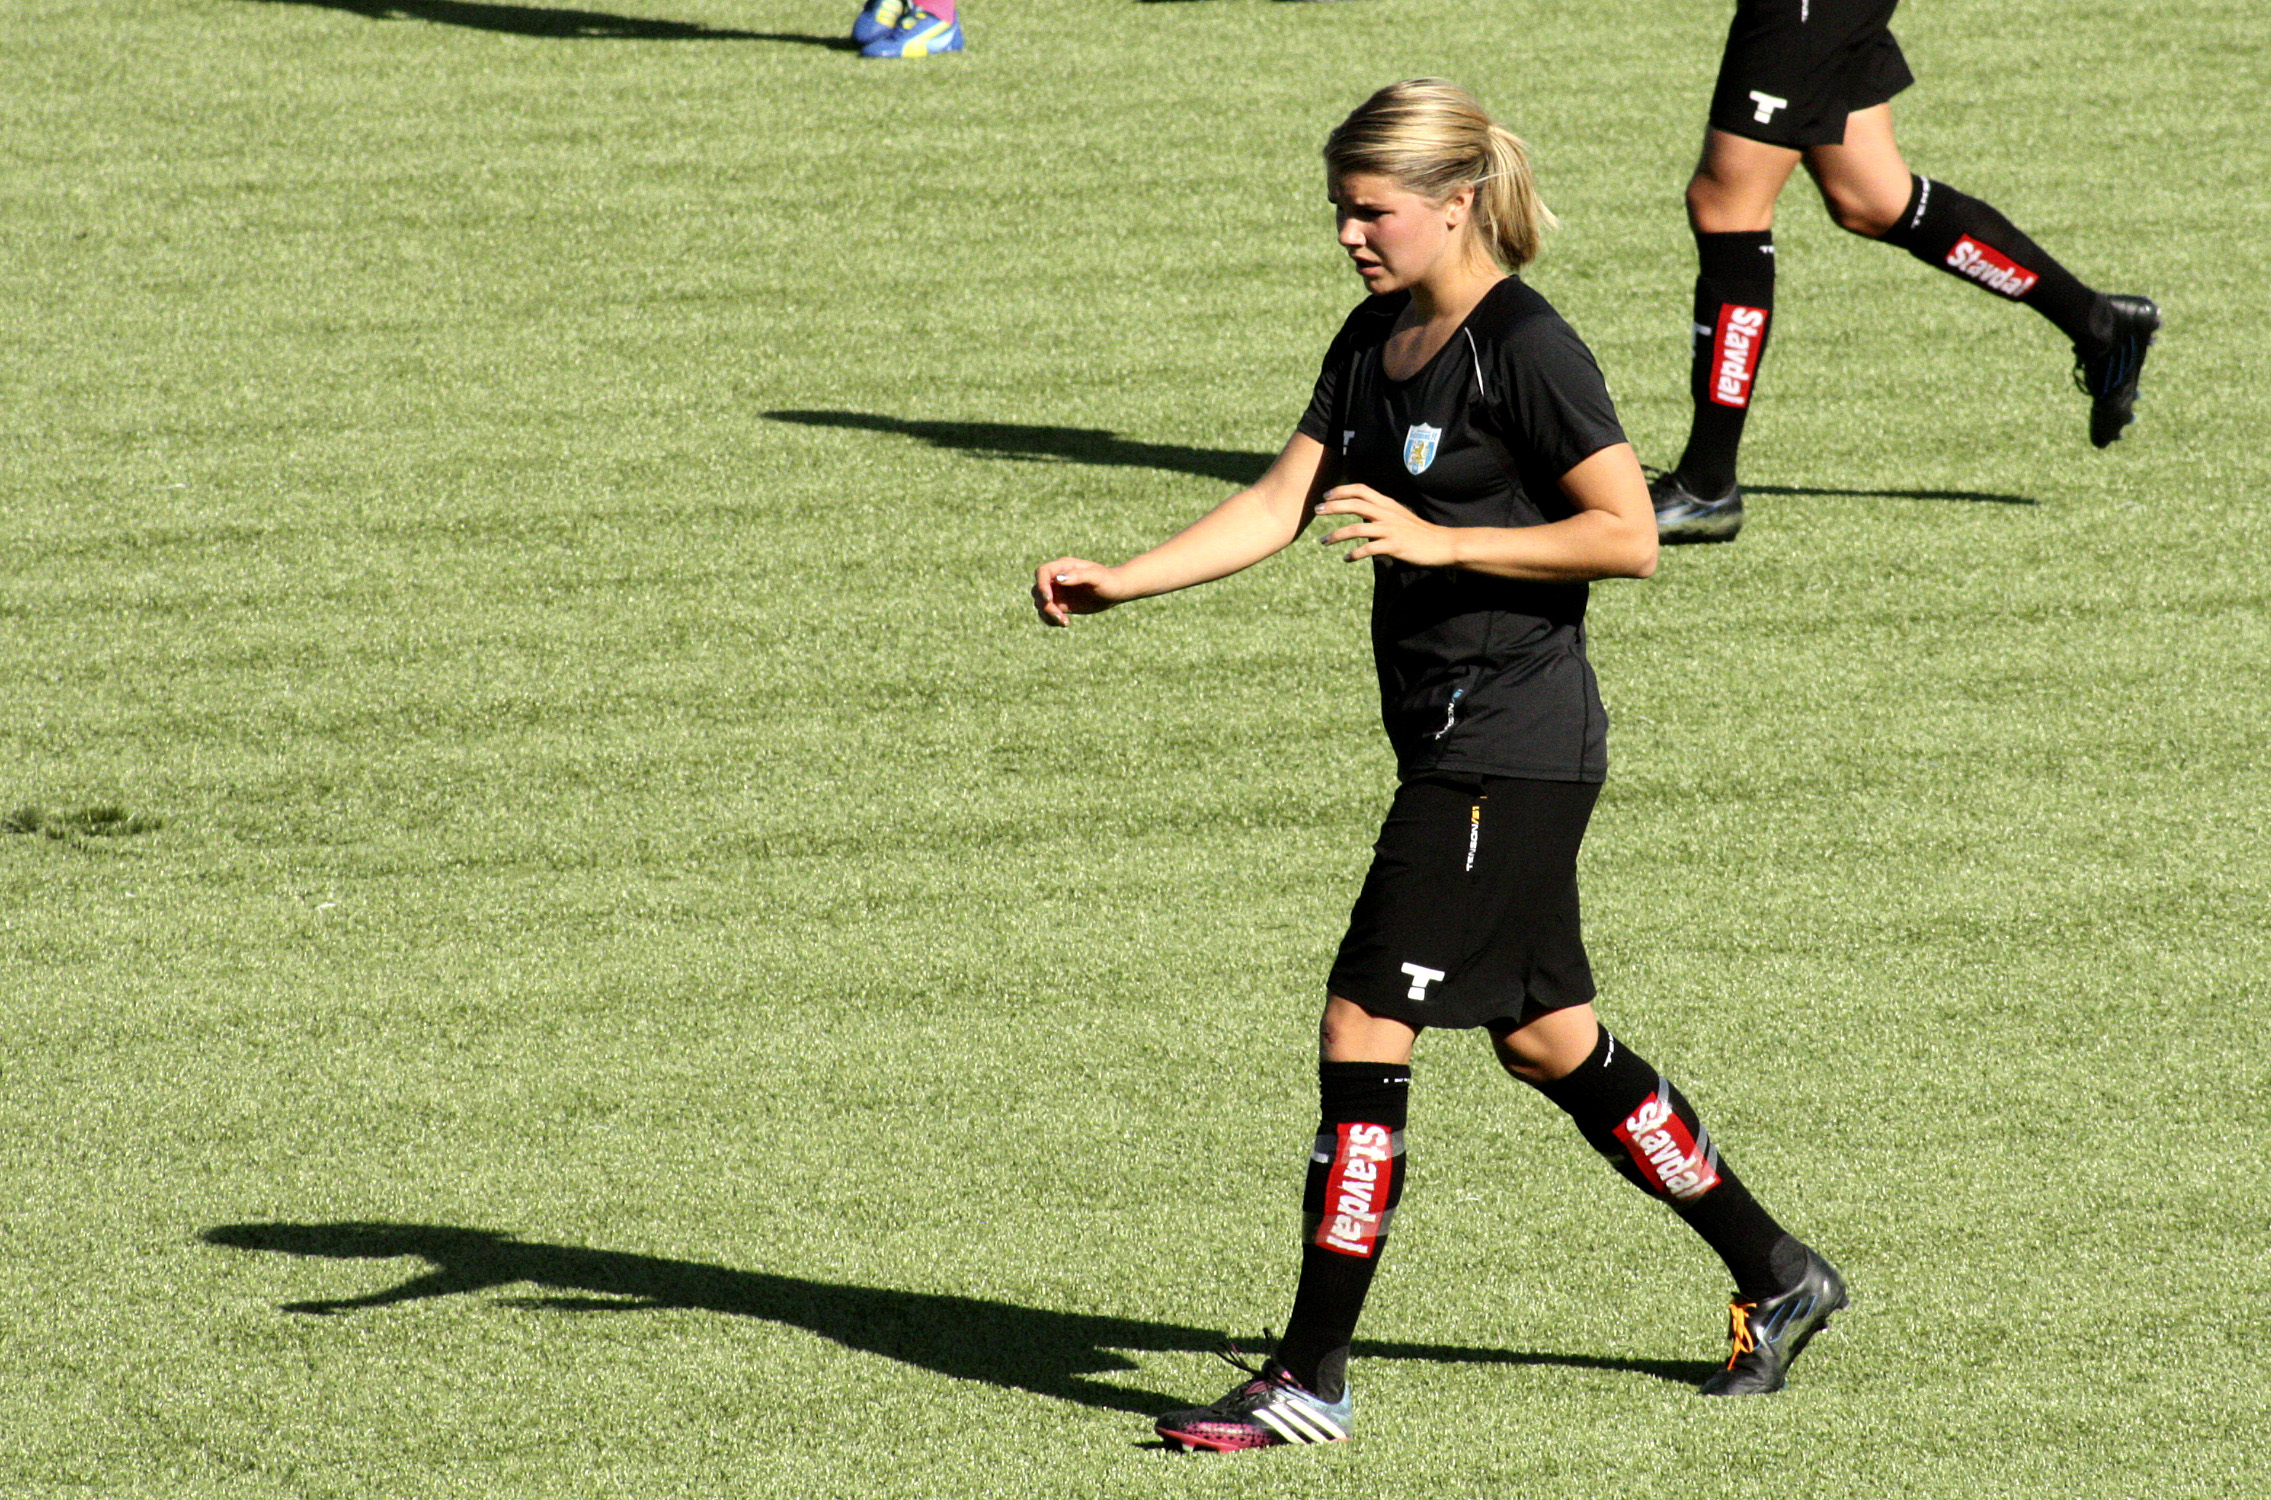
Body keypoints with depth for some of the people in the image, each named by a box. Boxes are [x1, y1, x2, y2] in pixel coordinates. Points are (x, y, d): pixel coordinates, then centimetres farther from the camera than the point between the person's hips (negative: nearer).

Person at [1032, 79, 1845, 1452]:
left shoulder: (1525, 348, -15)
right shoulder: (1376, 341, 11)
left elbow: (1630, 537, -18)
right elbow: (1280, 507, 9)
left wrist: (1437, 540, -22)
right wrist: (1120, 582, -2)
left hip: (1511, 750, -9)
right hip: (1458, 738, 9)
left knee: (1364, 1028, -10)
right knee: (1548, 1040, 17)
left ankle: (1313, 1380, -5)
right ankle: (1776, 1275, 30)